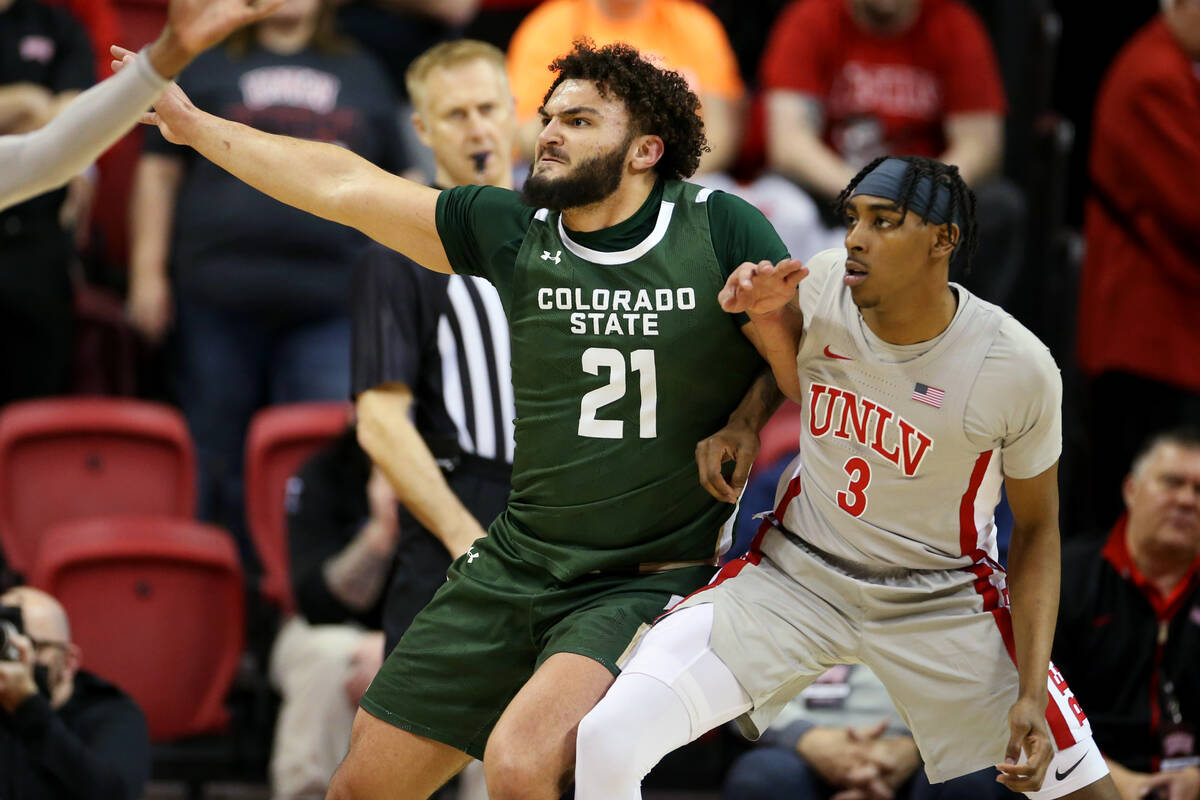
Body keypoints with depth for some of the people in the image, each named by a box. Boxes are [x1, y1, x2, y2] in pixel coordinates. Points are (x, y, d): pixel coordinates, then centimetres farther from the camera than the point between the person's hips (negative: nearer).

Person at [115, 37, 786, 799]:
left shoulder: (722, 231, -7)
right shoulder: (514, 233, 2)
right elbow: (343, 186, 8)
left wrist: (745, 422, -11)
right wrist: (196, 125, 11)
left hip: (647, 585, -5)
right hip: (511, 563, 5)